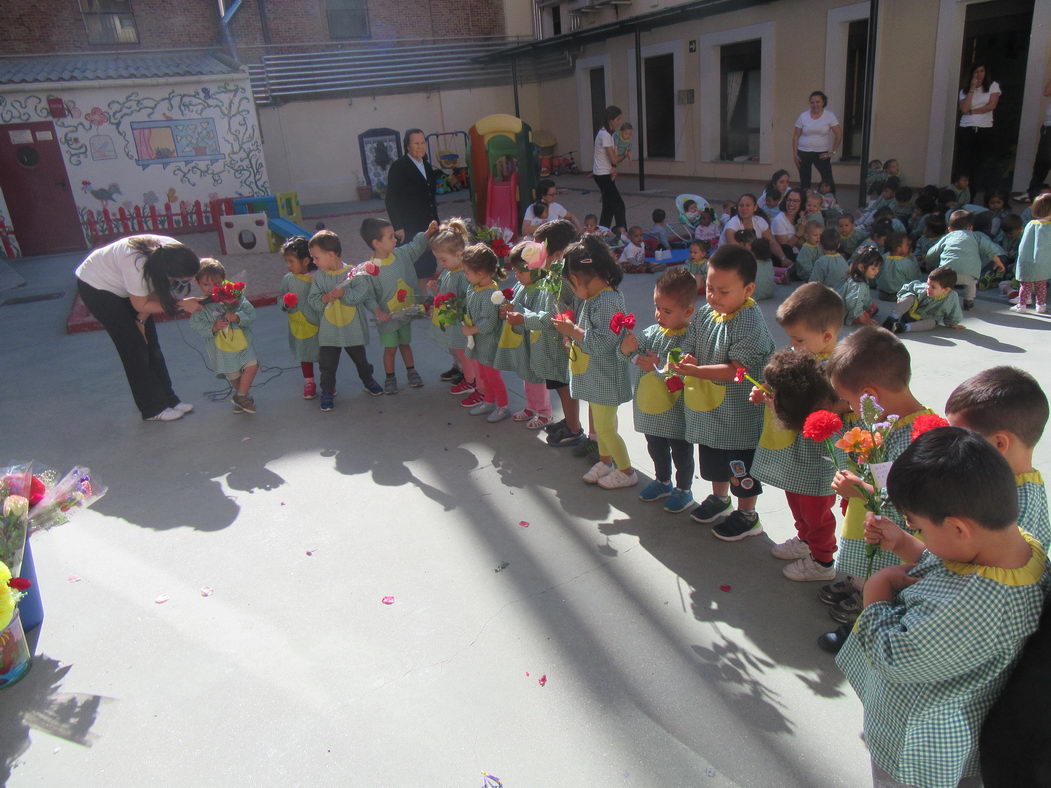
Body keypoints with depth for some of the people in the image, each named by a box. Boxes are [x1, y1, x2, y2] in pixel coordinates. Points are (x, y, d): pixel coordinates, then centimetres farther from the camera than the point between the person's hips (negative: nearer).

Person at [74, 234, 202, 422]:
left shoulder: (173, 251, -24)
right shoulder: (137, 265, -42)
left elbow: (158, 290, -7)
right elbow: (141, 305, -24)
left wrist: (141, 320, -10)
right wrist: (182, 304, -28)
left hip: (122, 286, 6)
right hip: (95, 287, -6)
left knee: (150, 344, 5)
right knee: (135, 347, -5)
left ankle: (167, 399, 15)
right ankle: (153, 409, 6)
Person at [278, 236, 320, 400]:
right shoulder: (287, 279, -4)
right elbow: (280, 299, 5)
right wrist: (285, 303, -14)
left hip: (318, 324, -3)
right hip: (298, 326, 3)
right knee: (304, 355, 19)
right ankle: (309, 382, 37)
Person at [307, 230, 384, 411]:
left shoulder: (354, 272, -12)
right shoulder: (319, 276, -2)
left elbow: (364, 294, -17)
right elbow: (312, 300, -3)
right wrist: (324, 298, -21)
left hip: (353, 329, -2)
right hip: (328, 332, 2)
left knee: (360, 360, 18)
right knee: (327, 365, 5)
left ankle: (368, 382, 40)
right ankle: (327, 392, 21)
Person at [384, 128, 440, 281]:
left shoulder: (427, 165, 15)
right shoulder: (399, 167, -8)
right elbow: (391, 200, -11)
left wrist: (435, 222, 17)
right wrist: (398, 227, -16)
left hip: (428, 228, 7)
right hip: (409, 231, -7)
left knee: (429, 269, 7)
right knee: (417, 271, -7)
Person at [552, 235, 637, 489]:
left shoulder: (607, 301, -25)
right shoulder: (594, 298, 6)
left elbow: (602, 343, -30)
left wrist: (573, 331, -20)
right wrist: (572, 328, 1)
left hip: (605, 377, -10)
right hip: (594, 375, 10)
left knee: (605, 427, 2)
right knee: (600, 422, 22)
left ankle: (626, 471, 18)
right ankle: (605, 461, 40)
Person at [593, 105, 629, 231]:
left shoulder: (608, 133, 11)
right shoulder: (605, 135, -20)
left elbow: (614, 156, 10)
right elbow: (614, 159, -20)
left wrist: (613, 167, -8)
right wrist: (624, 156, -2)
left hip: (604, 174, 10)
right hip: (603, 175, -10)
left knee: (608, 205, 15)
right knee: (619, 205, -9)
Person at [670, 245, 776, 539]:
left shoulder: (750, 324, -24)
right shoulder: (705, 313, -1)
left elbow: (736, 370, -29)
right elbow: (691, 348, 7)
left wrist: (694, 370, -31)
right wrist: (686, 360, -16)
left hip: (739, 417, -7)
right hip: (709, 409, 8)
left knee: (741, 468, 10)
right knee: (714, 463, 26)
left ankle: (747, 516, 30)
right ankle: (719, 499, 49)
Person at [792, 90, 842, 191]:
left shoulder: (829, 116, -3)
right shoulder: (803, 116, 1)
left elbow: (839, 134, -1)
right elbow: (796, 136, 5)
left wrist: (833, 152, -5)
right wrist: (794, 154, -2)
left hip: (821, 153, -1)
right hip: (803, 153, 2)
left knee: (828, 179, -12)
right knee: (804, 181, 7)